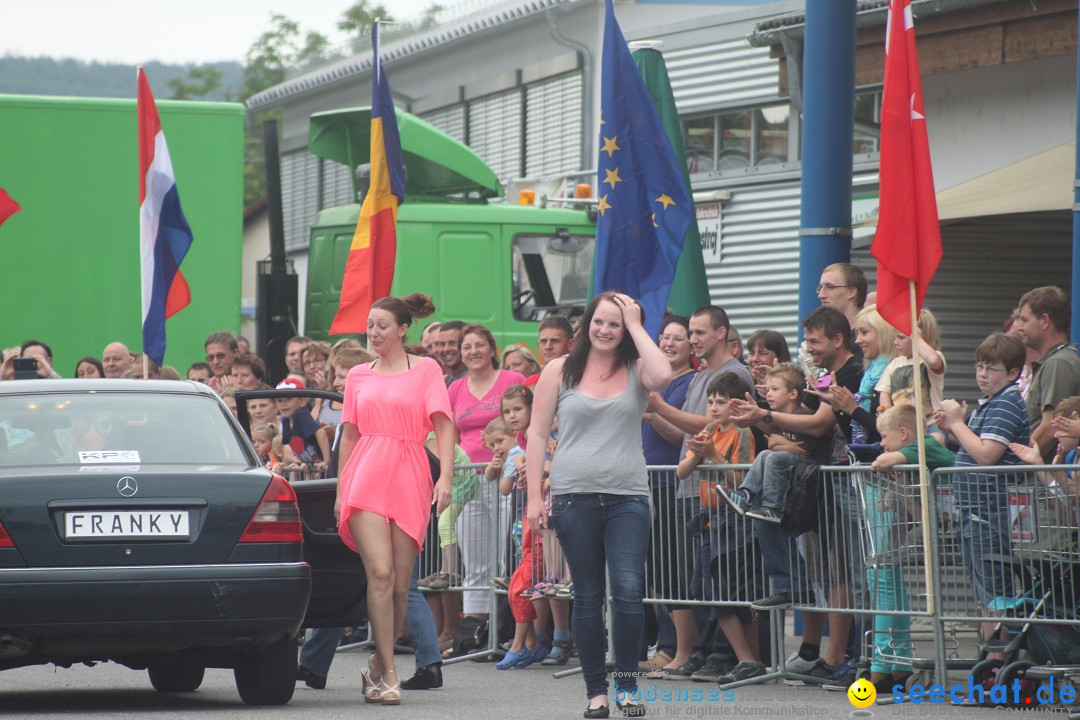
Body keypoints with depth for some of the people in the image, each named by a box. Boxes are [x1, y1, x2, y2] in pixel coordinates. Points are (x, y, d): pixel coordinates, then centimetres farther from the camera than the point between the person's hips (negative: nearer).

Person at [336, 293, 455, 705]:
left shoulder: (425, 370, 8)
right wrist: (340, 490, 14)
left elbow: (444, 426, 0)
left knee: (400, 585, 0)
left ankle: (377, 666, 18)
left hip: (410, 481, -1)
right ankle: (388, 675, -13)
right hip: (366, 478, 1)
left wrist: (445, 478, -12)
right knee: (380, 573, -15)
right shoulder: (358, 376, 15)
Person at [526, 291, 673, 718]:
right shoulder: (560, 371, 8)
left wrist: (636, 326, -7)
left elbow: (663, 376, -17)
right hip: (574, 497, 1)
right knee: (587, 597, 5)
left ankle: (627, 682, 3)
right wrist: (534, 496, 0)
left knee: (629, 591, -12)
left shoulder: (635, 370, 7)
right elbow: (537, 434, 8)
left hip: (627, 496, -1)